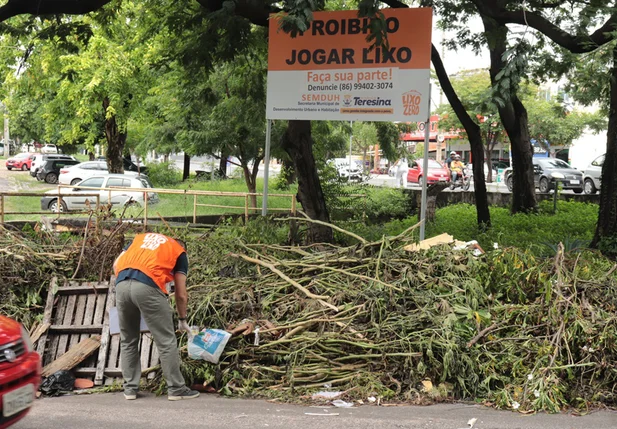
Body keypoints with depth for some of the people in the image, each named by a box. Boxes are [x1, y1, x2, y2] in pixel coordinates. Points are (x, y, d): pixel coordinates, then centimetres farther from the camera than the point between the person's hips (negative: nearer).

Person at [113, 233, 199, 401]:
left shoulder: (141, 237, 33)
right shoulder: (179, 252, 22)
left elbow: (116, 265, 22)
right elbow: (181, 294, 17)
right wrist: (182, 320, 30)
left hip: (121, 284, 4)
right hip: (147, 286, -4)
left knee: (128, 340, 18)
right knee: (166, 340, 7)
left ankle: (130, 388, 21)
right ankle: (176, 389, 11)